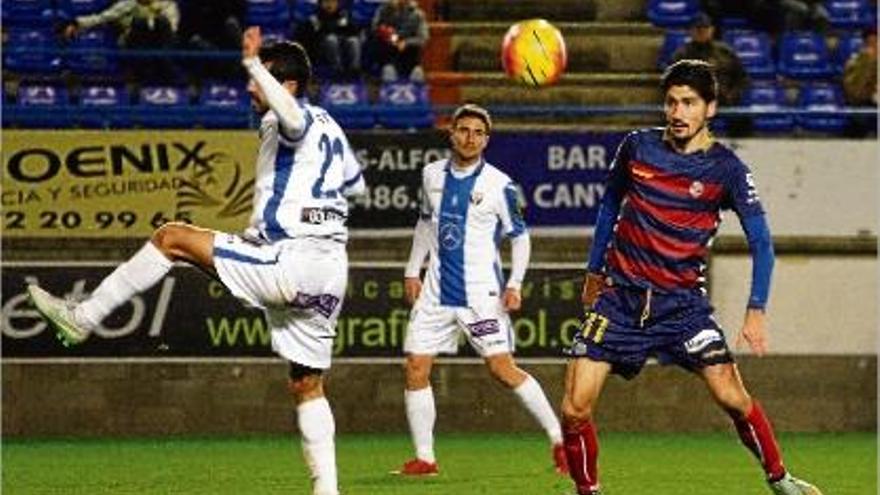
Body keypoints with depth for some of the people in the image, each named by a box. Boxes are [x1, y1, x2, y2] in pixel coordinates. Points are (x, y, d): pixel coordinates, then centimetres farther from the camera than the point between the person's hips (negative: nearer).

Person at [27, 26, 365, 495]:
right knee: (306, 384, 15)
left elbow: (291, 118, -34)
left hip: (294, 262, -9)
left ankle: (82, 317, -5)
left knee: (172, 237, -6)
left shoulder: (293, 122, -6)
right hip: (330, 272, 9)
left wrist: (253, 64, -26)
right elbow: (355, 183, 38)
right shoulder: (328, 127, 21)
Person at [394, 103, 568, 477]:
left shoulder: (499, 185, -7)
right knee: (416, 368, -1)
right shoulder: (433, 175, 7)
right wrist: (412, 271, 20)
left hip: (481, 292, -5)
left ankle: (558, 437, -3)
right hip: (436, 289, 5)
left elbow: (520, 236, -1)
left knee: (502, 369, -13)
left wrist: (515, 284, -10)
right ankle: (424, 458, 6)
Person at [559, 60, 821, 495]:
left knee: (732, 396, -13)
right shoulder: (638, 147, 1)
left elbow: (760, 240, -5)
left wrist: (756, 310, -16)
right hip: (620, 295, 2)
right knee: (575, 409, -9)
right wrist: (594, 271, 22)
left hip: (683, 300, -2)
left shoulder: (725, 168, -5)